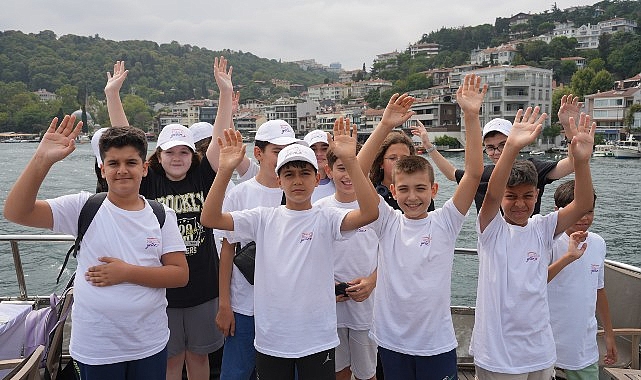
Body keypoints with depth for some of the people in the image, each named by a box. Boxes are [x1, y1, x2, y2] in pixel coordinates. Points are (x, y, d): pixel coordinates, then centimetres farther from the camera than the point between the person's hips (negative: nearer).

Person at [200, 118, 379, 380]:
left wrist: (350, 161, -33)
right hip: (270, 340, 2)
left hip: (318, 340, -2)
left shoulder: (326, 219, -6)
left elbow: (370, 213, -24)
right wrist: (225, 170, -22)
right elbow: (210, 218, -10)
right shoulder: (264, 218, 0)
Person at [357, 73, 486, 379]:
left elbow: (474, 173, -17)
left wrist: (471, 116, -24)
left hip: (437, 343, -1)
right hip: (391, 340, 1)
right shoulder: (388, 222, -5)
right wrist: (385, 125, -22)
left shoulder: (445, 222, -6)